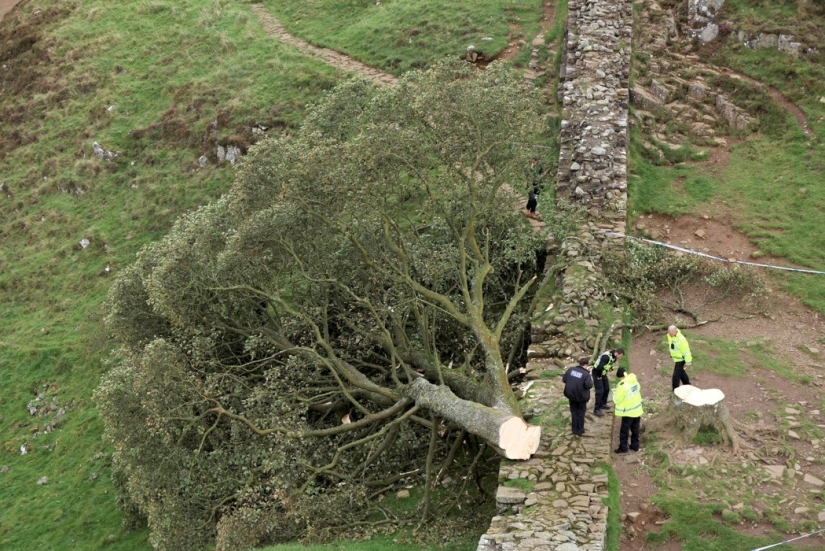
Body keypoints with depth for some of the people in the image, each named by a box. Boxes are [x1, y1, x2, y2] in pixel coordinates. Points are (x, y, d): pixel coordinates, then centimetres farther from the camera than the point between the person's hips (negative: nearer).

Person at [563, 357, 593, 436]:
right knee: (581, 413, 15)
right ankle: (580, 430, 20)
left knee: (574, 412, 16)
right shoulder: (586, 374, -17)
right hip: (581, 397, -3)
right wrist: (588, 374, -8)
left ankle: (575, 430, 19)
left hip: (571, 395, 3)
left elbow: (564, 379, 0)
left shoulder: (570, 369, -5)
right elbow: (589, 385, -21)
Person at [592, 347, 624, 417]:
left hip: (603, 373, 9)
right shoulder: (606, 356, -33)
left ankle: (603, 404, 33)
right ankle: (597, 409, -4)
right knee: (600, 391, -11)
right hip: (597, 372, -9)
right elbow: (599, 367, -39)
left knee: (607, 389, 15)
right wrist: (599, 376, -25)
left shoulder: (614, 357, -3)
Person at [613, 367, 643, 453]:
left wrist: (614, 395, 2)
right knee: (635, 428, 19)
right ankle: (635, 445, 28)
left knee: (624, 430, 5)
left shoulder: (622, 385, -26)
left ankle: (623, 448, 12)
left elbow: (617, 400, -19)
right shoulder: (634, 381, -2)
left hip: (628, 411, -7)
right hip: (637, 409, 7)